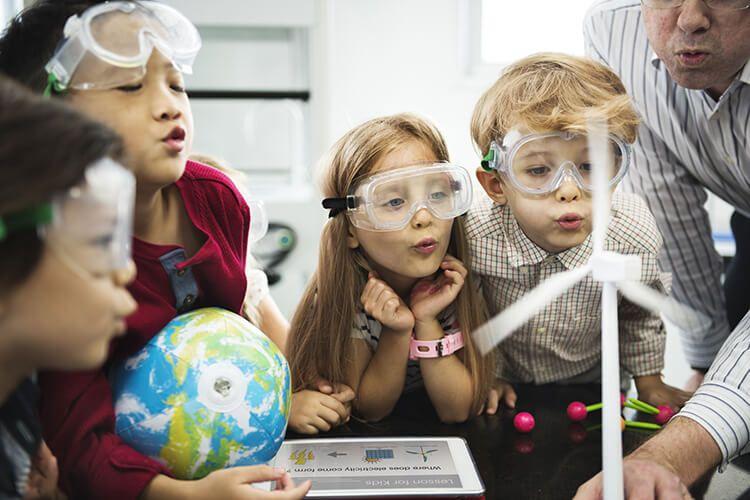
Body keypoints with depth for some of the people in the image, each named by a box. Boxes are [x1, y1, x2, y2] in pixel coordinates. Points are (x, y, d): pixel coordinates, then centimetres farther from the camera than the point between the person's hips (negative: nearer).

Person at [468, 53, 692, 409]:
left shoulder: (635, 238, -28)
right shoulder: (473, 234, -34)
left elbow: (638, 314, -3)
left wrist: (649, 381, 8)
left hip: (591, 382, 1)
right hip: (505, 383, -1)